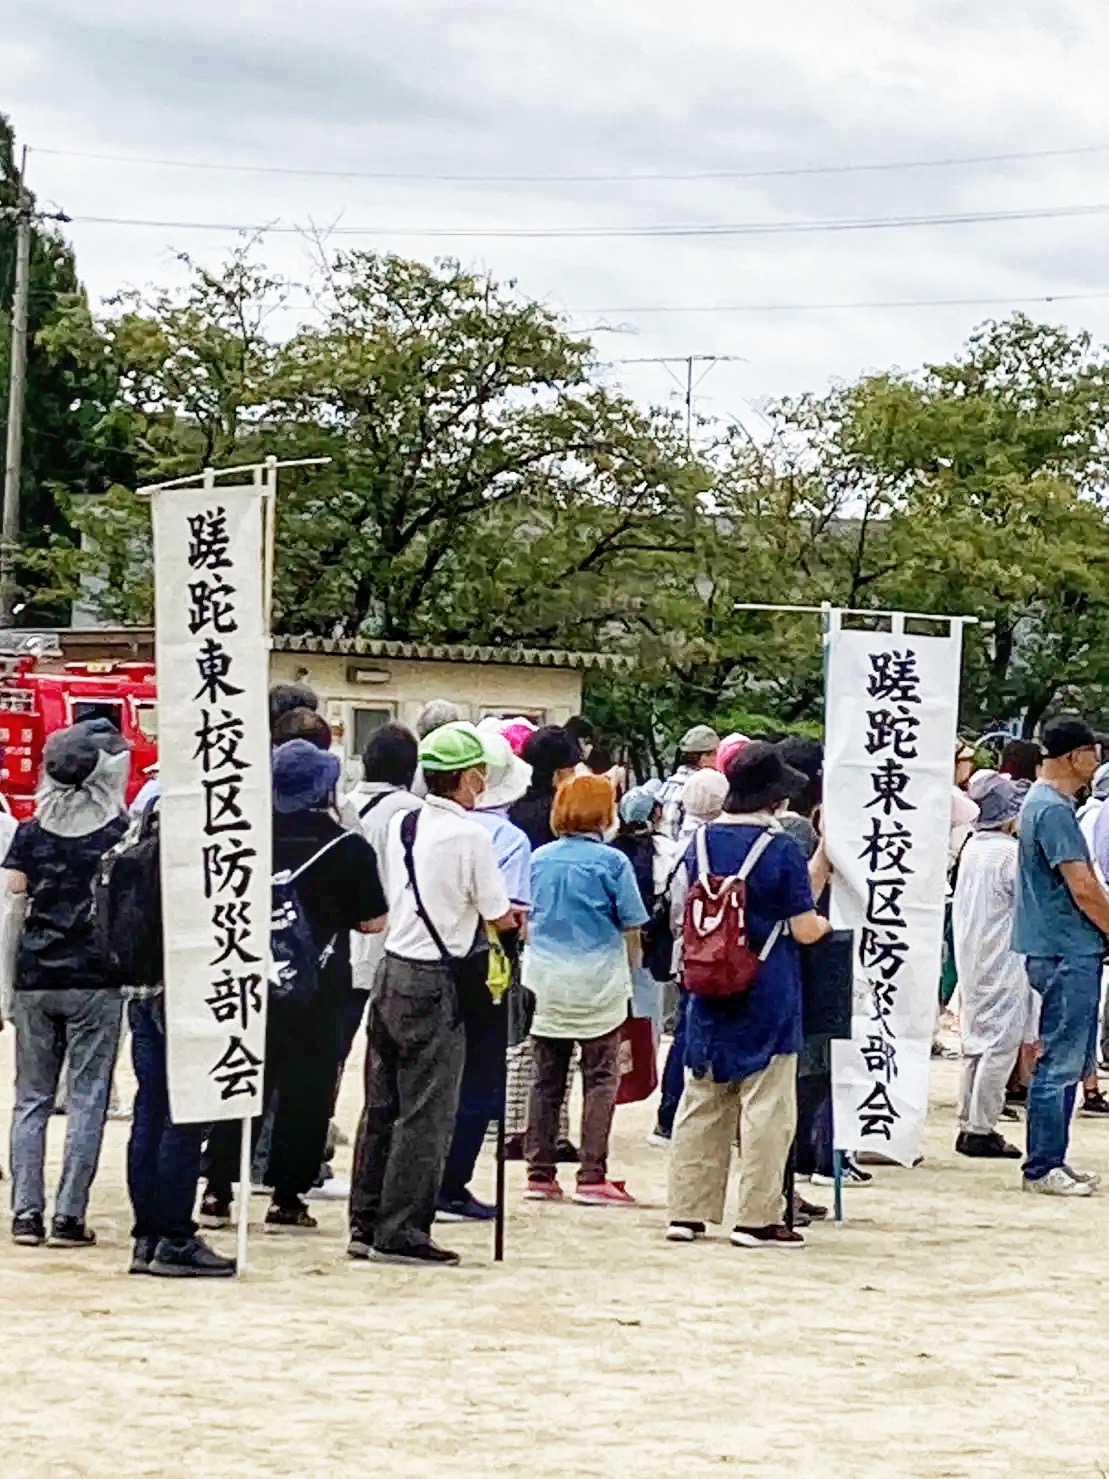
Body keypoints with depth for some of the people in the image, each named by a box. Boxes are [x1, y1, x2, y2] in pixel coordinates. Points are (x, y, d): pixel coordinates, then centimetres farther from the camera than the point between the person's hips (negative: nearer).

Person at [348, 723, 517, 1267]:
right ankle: (401, 1232, 0)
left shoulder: (401, 827, 8)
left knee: (382, 1104, 12)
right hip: (436, 983, -7)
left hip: (391, 971, 7)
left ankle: (366, 1223, 17)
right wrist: (514, 916, 20)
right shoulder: (470, 836, -12)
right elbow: (498, 916, -5)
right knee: (427, 1113, -1)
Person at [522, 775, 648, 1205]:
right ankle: (592, 1177, -2)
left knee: (546, 1080, 10)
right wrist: (630, 969, 10)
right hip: (598, 983, -4)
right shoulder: (612, 862, -9)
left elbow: (526, 920, 11)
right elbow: (631, 928, -5)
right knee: (600, 1079, 2)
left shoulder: (539, 859, 4)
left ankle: (540, 1174, 12)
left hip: (546, 983, 4)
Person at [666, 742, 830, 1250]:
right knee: (766, 1108, 1)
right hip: (767, 997, -5)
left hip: (709, 994, 5)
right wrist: (824, 922, 9)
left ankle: (688, 1212, 14)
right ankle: (758, 1218, 2)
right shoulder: (782, 850, -13)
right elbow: (804, 930, -11)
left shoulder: (703, 841, 2)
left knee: (702, 1104, 11)